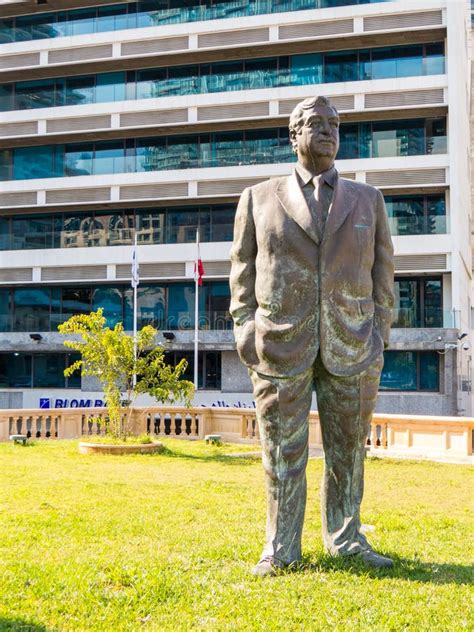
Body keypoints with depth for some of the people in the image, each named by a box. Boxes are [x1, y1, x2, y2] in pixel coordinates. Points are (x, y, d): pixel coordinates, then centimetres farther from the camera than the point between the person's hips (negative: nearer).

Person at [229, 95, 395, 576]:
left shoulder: (367, 200, 14)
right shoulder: (258, 198, 10)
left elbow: (381, 270, 12)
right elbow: (243, 268, 9)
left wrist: (380, 333, 3)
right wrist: (244, 329, -1)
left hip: (352, 348, 2)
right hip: (281, 346, -1)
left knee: (348, 450, 7)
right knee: (282, 451, 3)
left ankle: (345, 540, 22)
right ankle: (281, 548, 14)